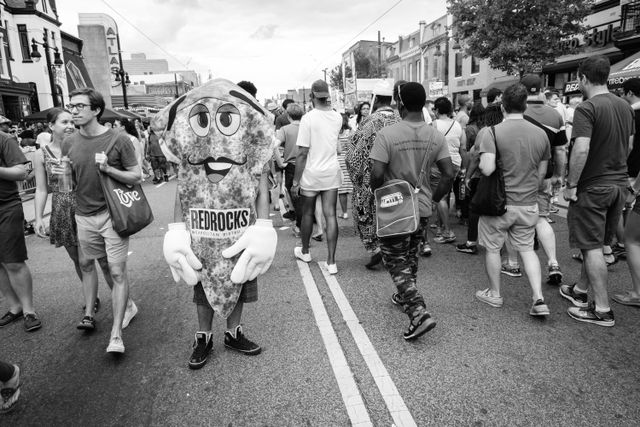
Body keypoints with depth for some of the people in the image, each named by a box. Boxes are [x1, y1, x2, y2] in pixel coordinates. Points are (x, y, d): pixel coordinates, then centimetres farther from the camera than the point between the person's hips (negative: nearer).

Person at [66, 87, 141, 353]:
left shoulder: (118, 139, -8)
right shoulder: (70, 142, 6)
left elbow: (137, 177, -6)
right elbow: (69, 179, 20)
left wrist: (108, 169, -17)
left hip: (112, 213, -5)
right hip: (83, 215, 5)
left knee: (117, 272, -5)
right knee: (86, 265, 14)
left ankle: (116, 334, 0)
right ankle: (89, 314, 34)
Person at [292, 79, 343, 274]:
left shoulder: (308, 118, -13)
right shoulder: (338, 117, 1)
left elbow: (302, 153, -15)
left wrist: (296, 181, -9)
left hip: (311, 174, -3)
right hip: (332, 172, 3)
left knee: (307, 213, 15)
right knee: (330, 215, 2)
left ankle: (305, 251, 35)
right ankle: (331, 261, 1)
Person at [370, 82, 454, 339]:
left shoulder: (387, 134, -18)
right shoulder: (436, 136, -2)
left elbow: (377, 174, -22)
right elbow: (449, 174, -3)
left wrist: (377, 194, -2)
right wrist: (435, 198, 10)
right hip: (422, 207, 6)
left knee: (396, 262, 5)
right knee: (410, 257, 24)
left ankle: (419, 313, -6)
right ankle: (405, 296, 42)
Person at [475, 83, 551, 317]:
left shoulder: (491, 132, -14)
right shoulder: (541, 133, 3)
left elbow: (487, 169, -24)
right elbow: (541, 172, 10)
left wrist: (478, 163, -3)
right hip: (528, 204, 5)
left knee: (492, 248, 13)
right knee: (527, 248, 16)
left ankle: (495, 295, 27)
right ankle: (539, 299, 9)